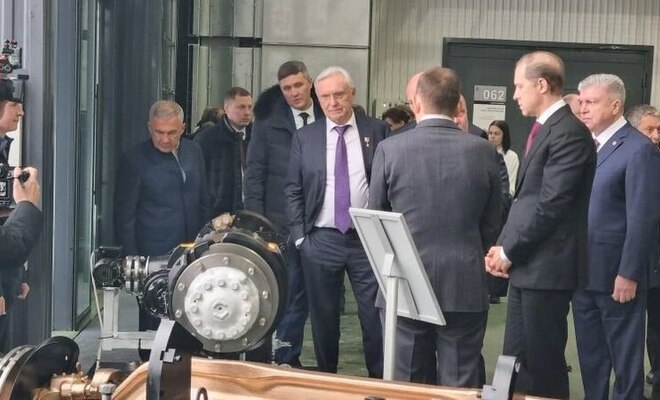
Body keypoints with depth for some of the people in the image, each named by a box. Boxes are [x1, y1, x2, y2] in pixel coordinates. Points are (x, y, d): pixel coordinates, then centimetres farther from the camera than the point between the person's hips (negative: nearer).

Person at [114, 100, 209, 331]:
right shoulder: (135, 160, -6)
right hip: (154, 257, -4)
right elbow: (124, 215, -4)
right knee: (154, 322, -1)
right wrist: (131, 260, -7)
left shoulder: (194, 152, 9)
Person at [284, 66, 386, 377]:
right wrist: (299, 235, -1)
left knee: (375, 315, 1)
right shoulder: (305, 137, 5)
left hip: (369, 239, -1)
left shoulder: (377, 131, 1)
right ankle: (326, 377, 23)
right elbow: (292, 190, 7)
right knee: (323, 316, 10)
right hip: (321, 240, 1)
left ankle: (380, 379, 12)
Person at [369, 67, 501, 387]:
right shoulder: (483, 152, -3)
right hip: (466, 285, 1)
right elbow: (491, 225, 6)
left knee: (408, 385, 10)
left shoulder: (389, 149, -6)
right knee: (460, 387, 7)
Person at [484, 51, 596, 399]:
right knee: (516, 359, 14)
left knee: (542, 364, 0)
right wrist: (503, 246, 7)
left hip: (546, 267, -10)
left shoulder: (569, 132, -15)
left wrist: (509, 251, -11)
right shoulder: (544, 129, 16)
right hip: (526, 264, 10)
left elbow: (551, 205, -20)